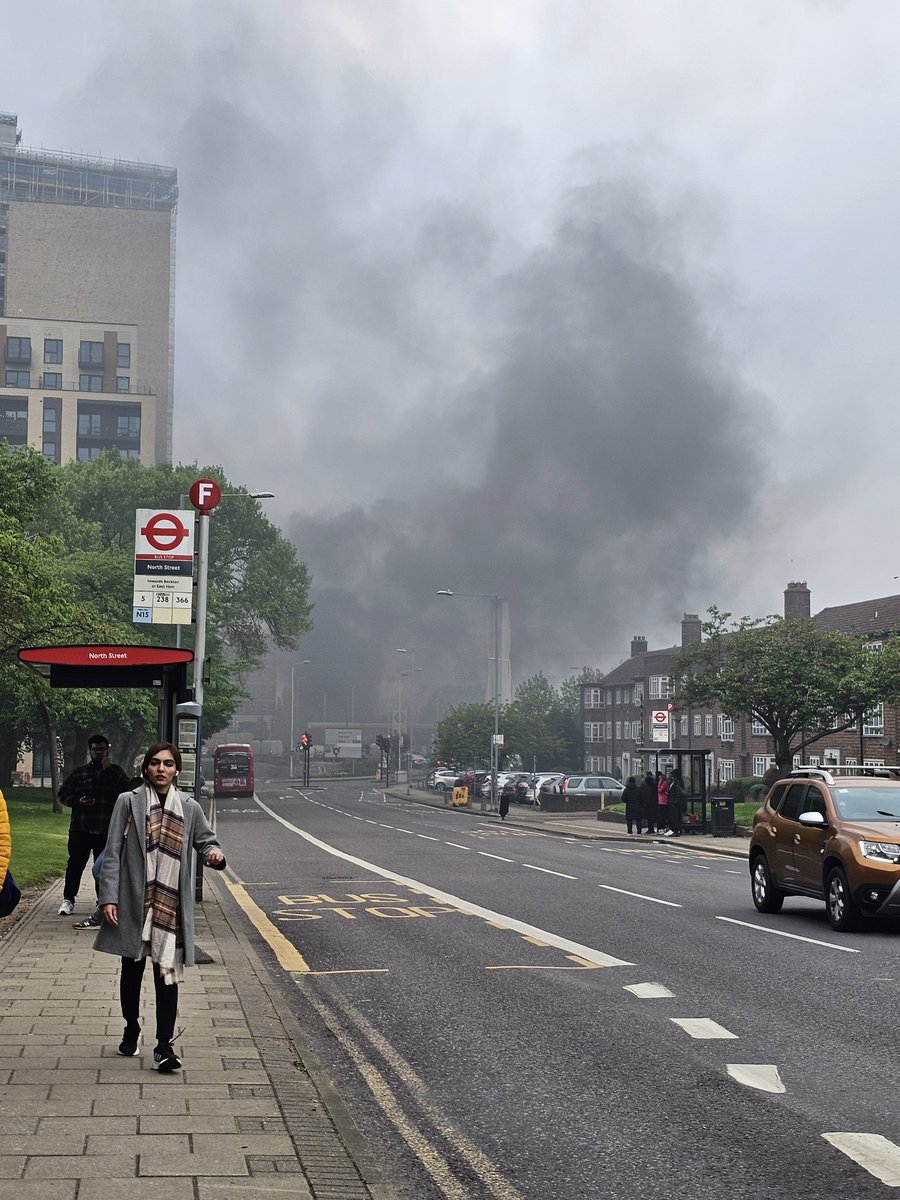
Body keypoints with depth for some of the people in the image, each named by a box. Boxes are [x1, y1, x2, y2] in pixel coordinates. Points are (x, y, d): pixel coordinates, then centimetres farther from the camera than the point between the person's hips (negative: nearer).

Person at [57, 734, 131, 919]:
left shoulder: (116, 772, 8)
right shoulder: (79, 773, 11)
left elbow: (126, 790, -8)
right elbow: (63, 794, 12)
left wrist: (109, 770, -13)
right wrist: (78, 801, -7)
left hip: (106, 831, -1)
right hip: (80, 829, 1)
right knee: (75, 865, 2)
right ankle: (68, 900, 10)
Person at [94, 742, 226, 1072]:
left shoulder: (189, 808, 5)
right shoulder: (128, 802, 0)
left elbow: (206, 841, 12)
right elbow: (113, 853, -2)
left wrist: (214, 855, -14)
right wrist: (108, 897, -8)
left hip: (171, 905, 0)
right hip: (133, 903, 0)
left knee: (167, 974, -3)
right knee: (132, 970, 14)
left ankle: (164, 1046, 0)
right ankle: (131, 1031, 35)